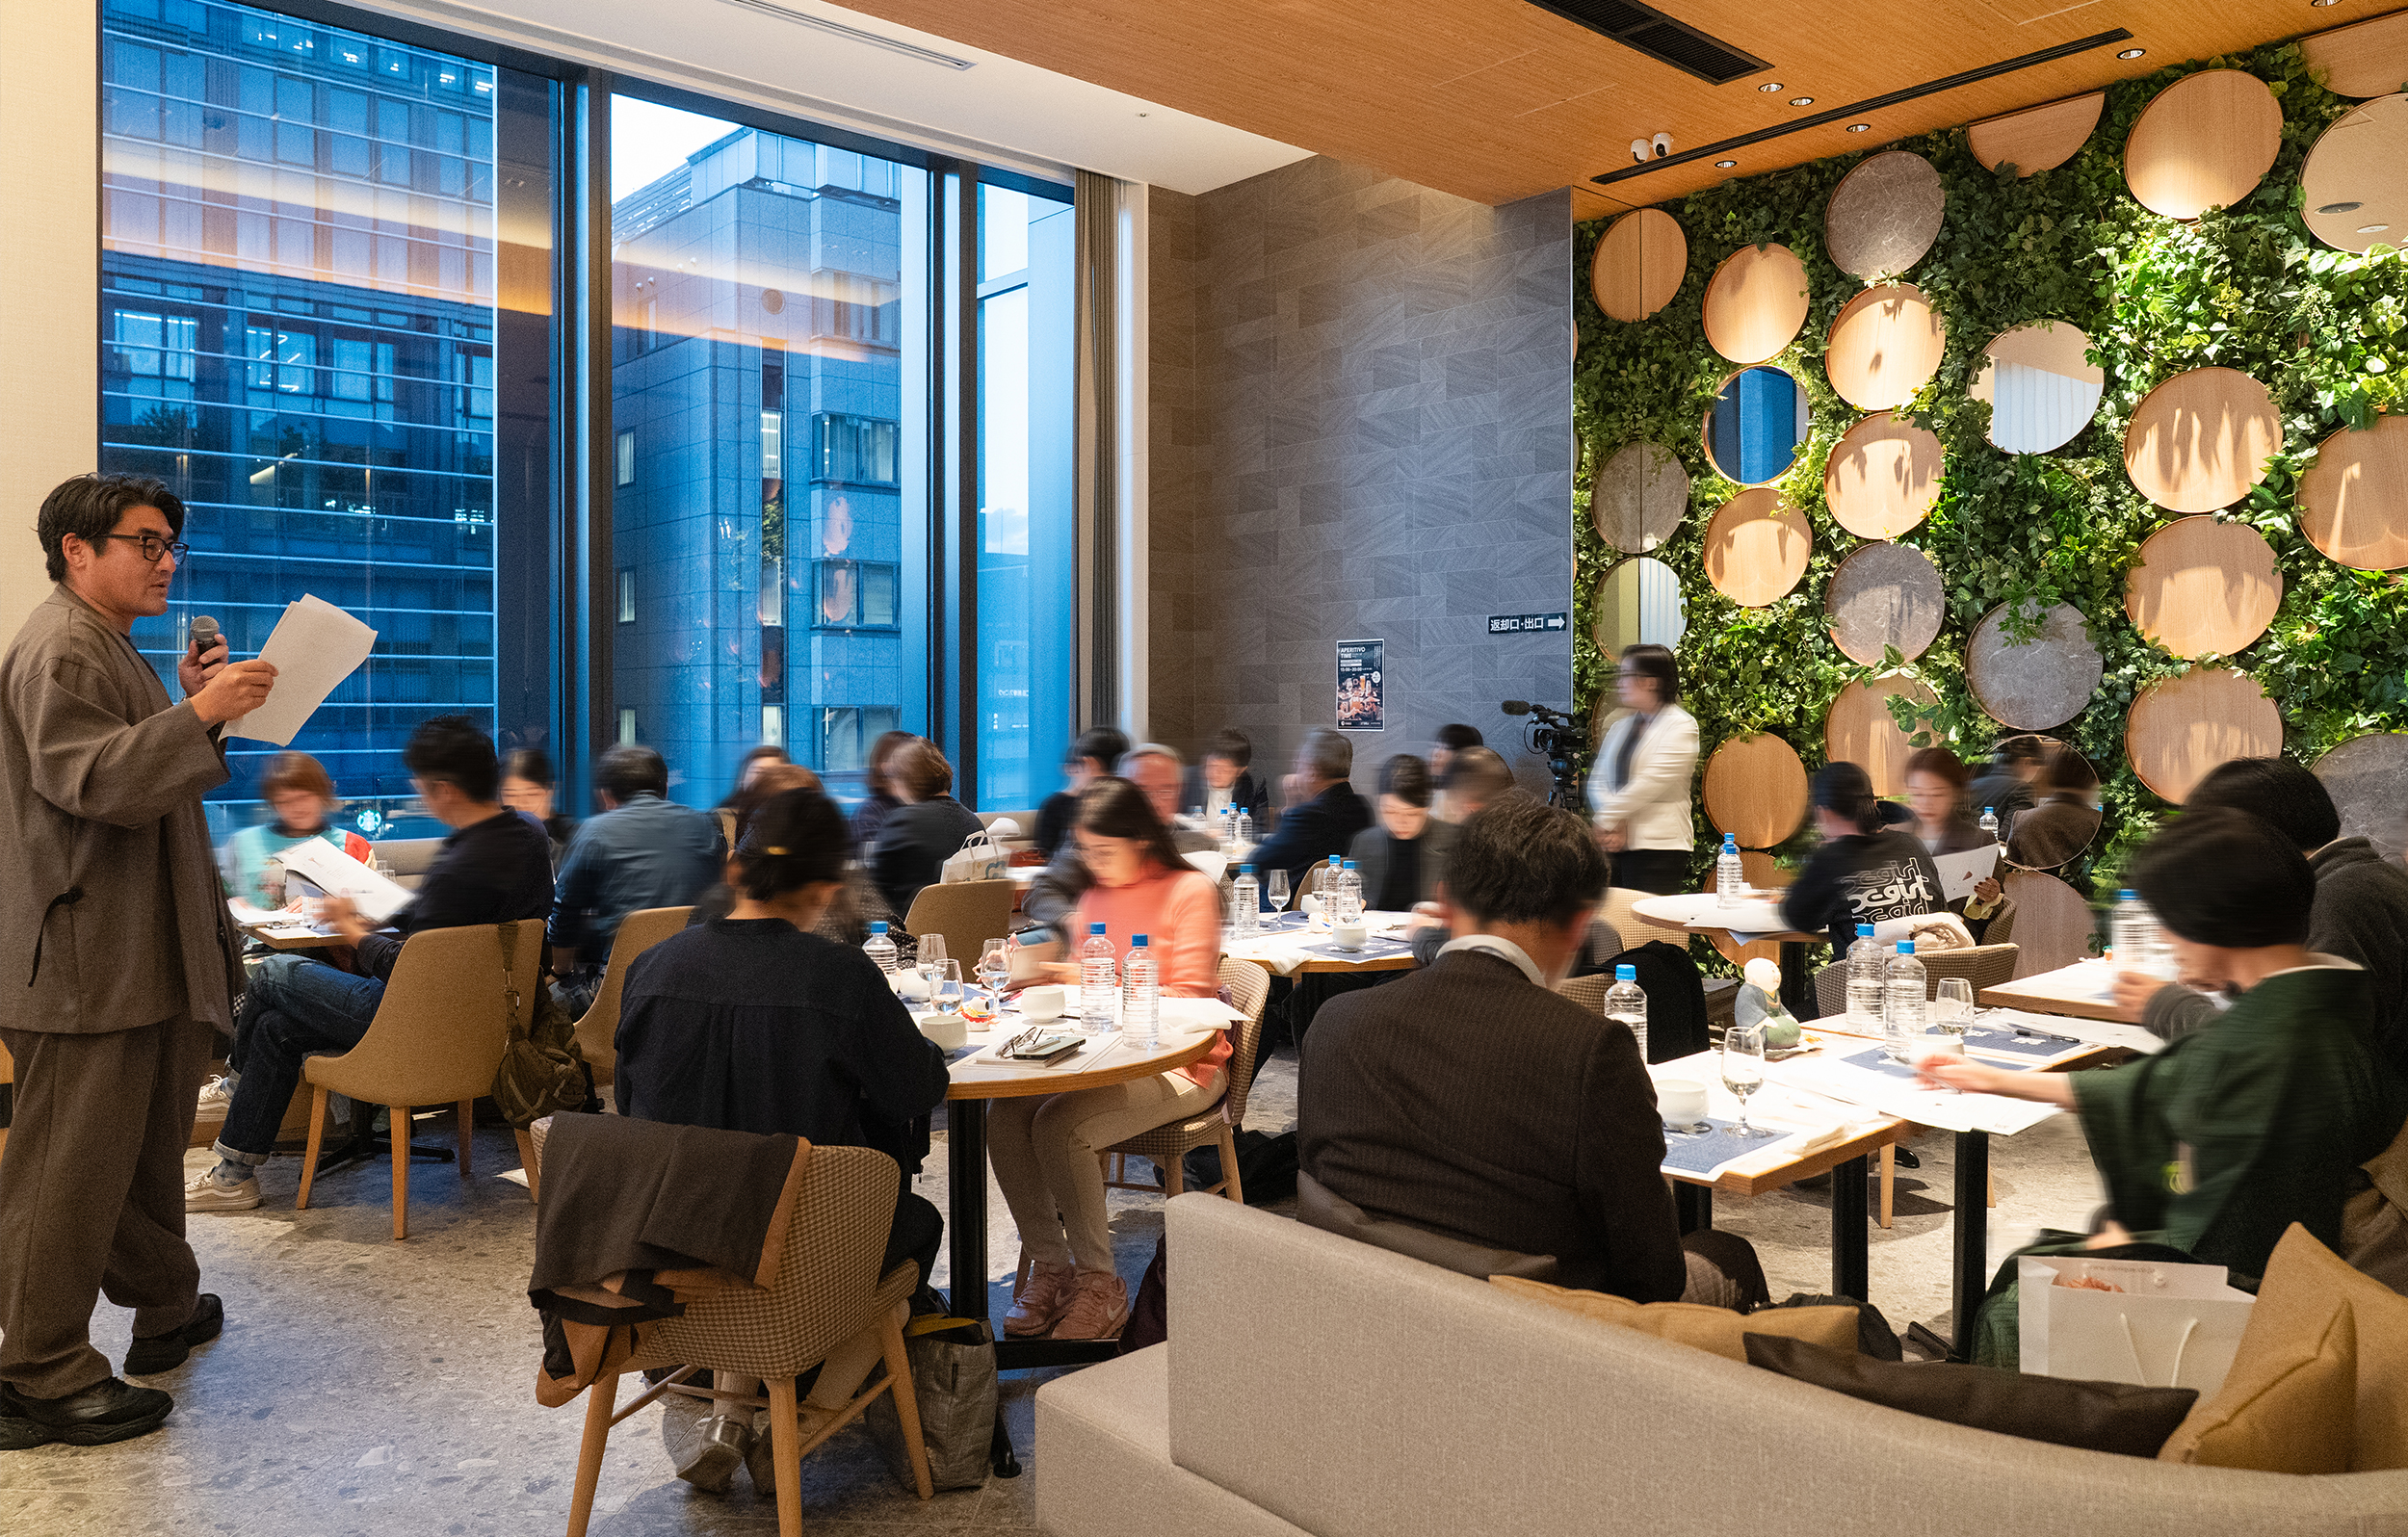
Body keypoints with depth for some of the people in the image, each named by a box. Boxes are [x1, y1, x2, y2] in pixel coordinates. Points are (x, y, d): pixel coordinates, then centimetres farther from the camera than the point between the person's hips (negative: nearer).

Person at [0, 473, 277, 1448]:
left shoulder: (107, 645, 21)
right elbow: (91, 782, -24)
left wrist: (195, 703, 12)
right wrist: (198, 714, -32)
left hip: (148, 954, 11)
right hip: (90, 958, -11)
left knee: (151, 1144, 20)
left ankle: (164, 1311, 34)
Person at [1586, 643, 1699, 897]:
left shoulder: (1681, 726, -3)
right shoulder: (1620, 726, 18)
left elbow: (1649, 784, -13)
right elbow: (1597, 780, 10)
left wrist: (1604, 820, -11)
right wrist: (1615, 826, -7)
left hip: (1658, 846, -6)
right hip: (1615, 846, 6)